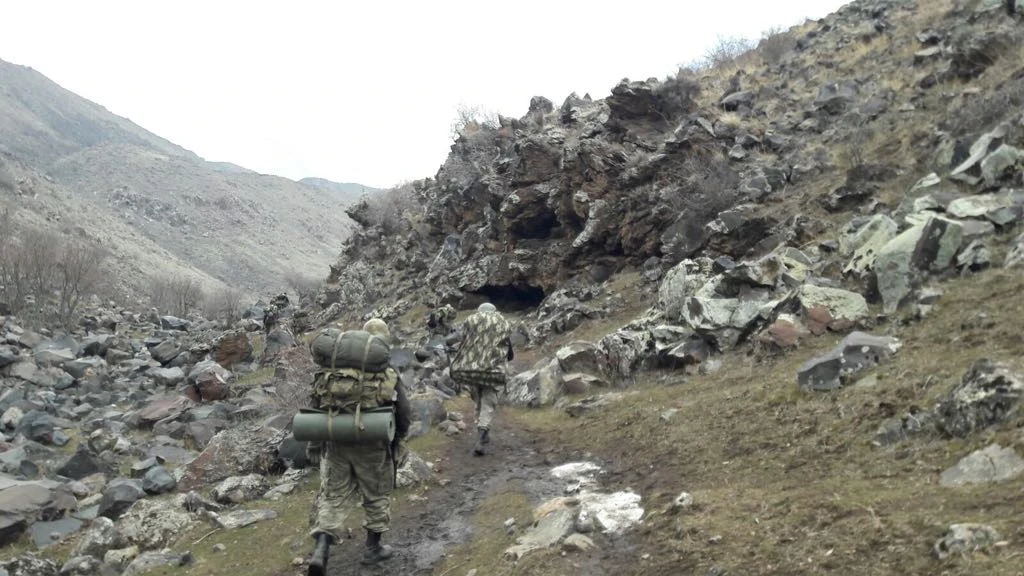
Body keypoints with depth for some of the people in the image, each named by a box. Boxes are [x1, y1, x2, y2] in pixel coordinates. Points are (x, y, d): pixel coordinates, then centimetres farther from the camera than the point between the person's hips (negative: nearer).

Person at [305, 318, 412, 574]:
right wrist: (398, 442, 15)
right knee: (377, 497, 17)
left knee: (333, 498, 11)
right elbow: (404, 416, -3)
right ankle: (373, 549, 29)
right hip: (372, 447, -2)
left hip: (336, 444, 2)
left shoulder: (334, 372, 2)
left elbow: (316, 408, 6)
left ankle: (320, 551, -4)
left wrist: (315, 444, 16)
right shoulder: (389, 377, -7)